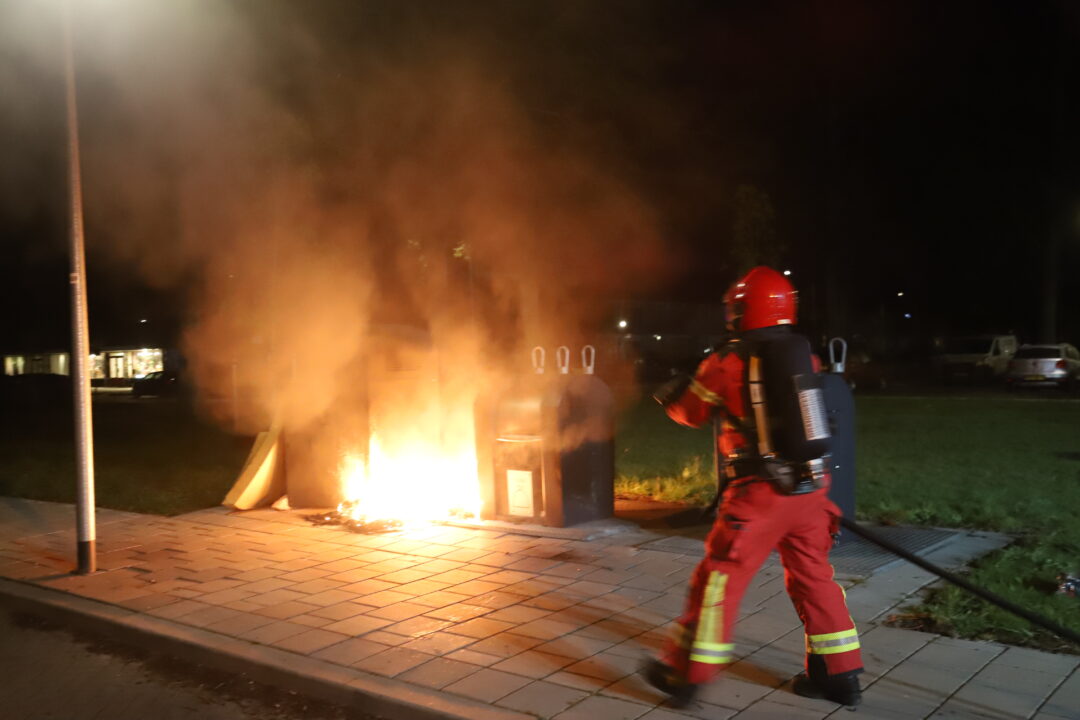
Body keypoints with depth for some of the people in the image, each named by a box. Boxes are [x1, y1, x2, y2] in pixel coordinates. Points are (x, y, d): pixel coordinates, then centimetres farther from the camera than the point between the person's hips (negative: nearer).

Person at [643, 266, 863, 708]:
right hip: (810, 488, 5)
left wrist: (670, 397, 29)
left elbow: (691, 413, 7)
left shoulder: (727, 364, -9)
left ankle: (686, 675, 14)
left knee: (720, 576, 5)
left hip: (762, 492, -5)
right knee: (813, 576, 18)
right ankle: (839, 674, 25)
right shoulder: (805, 355, 4)